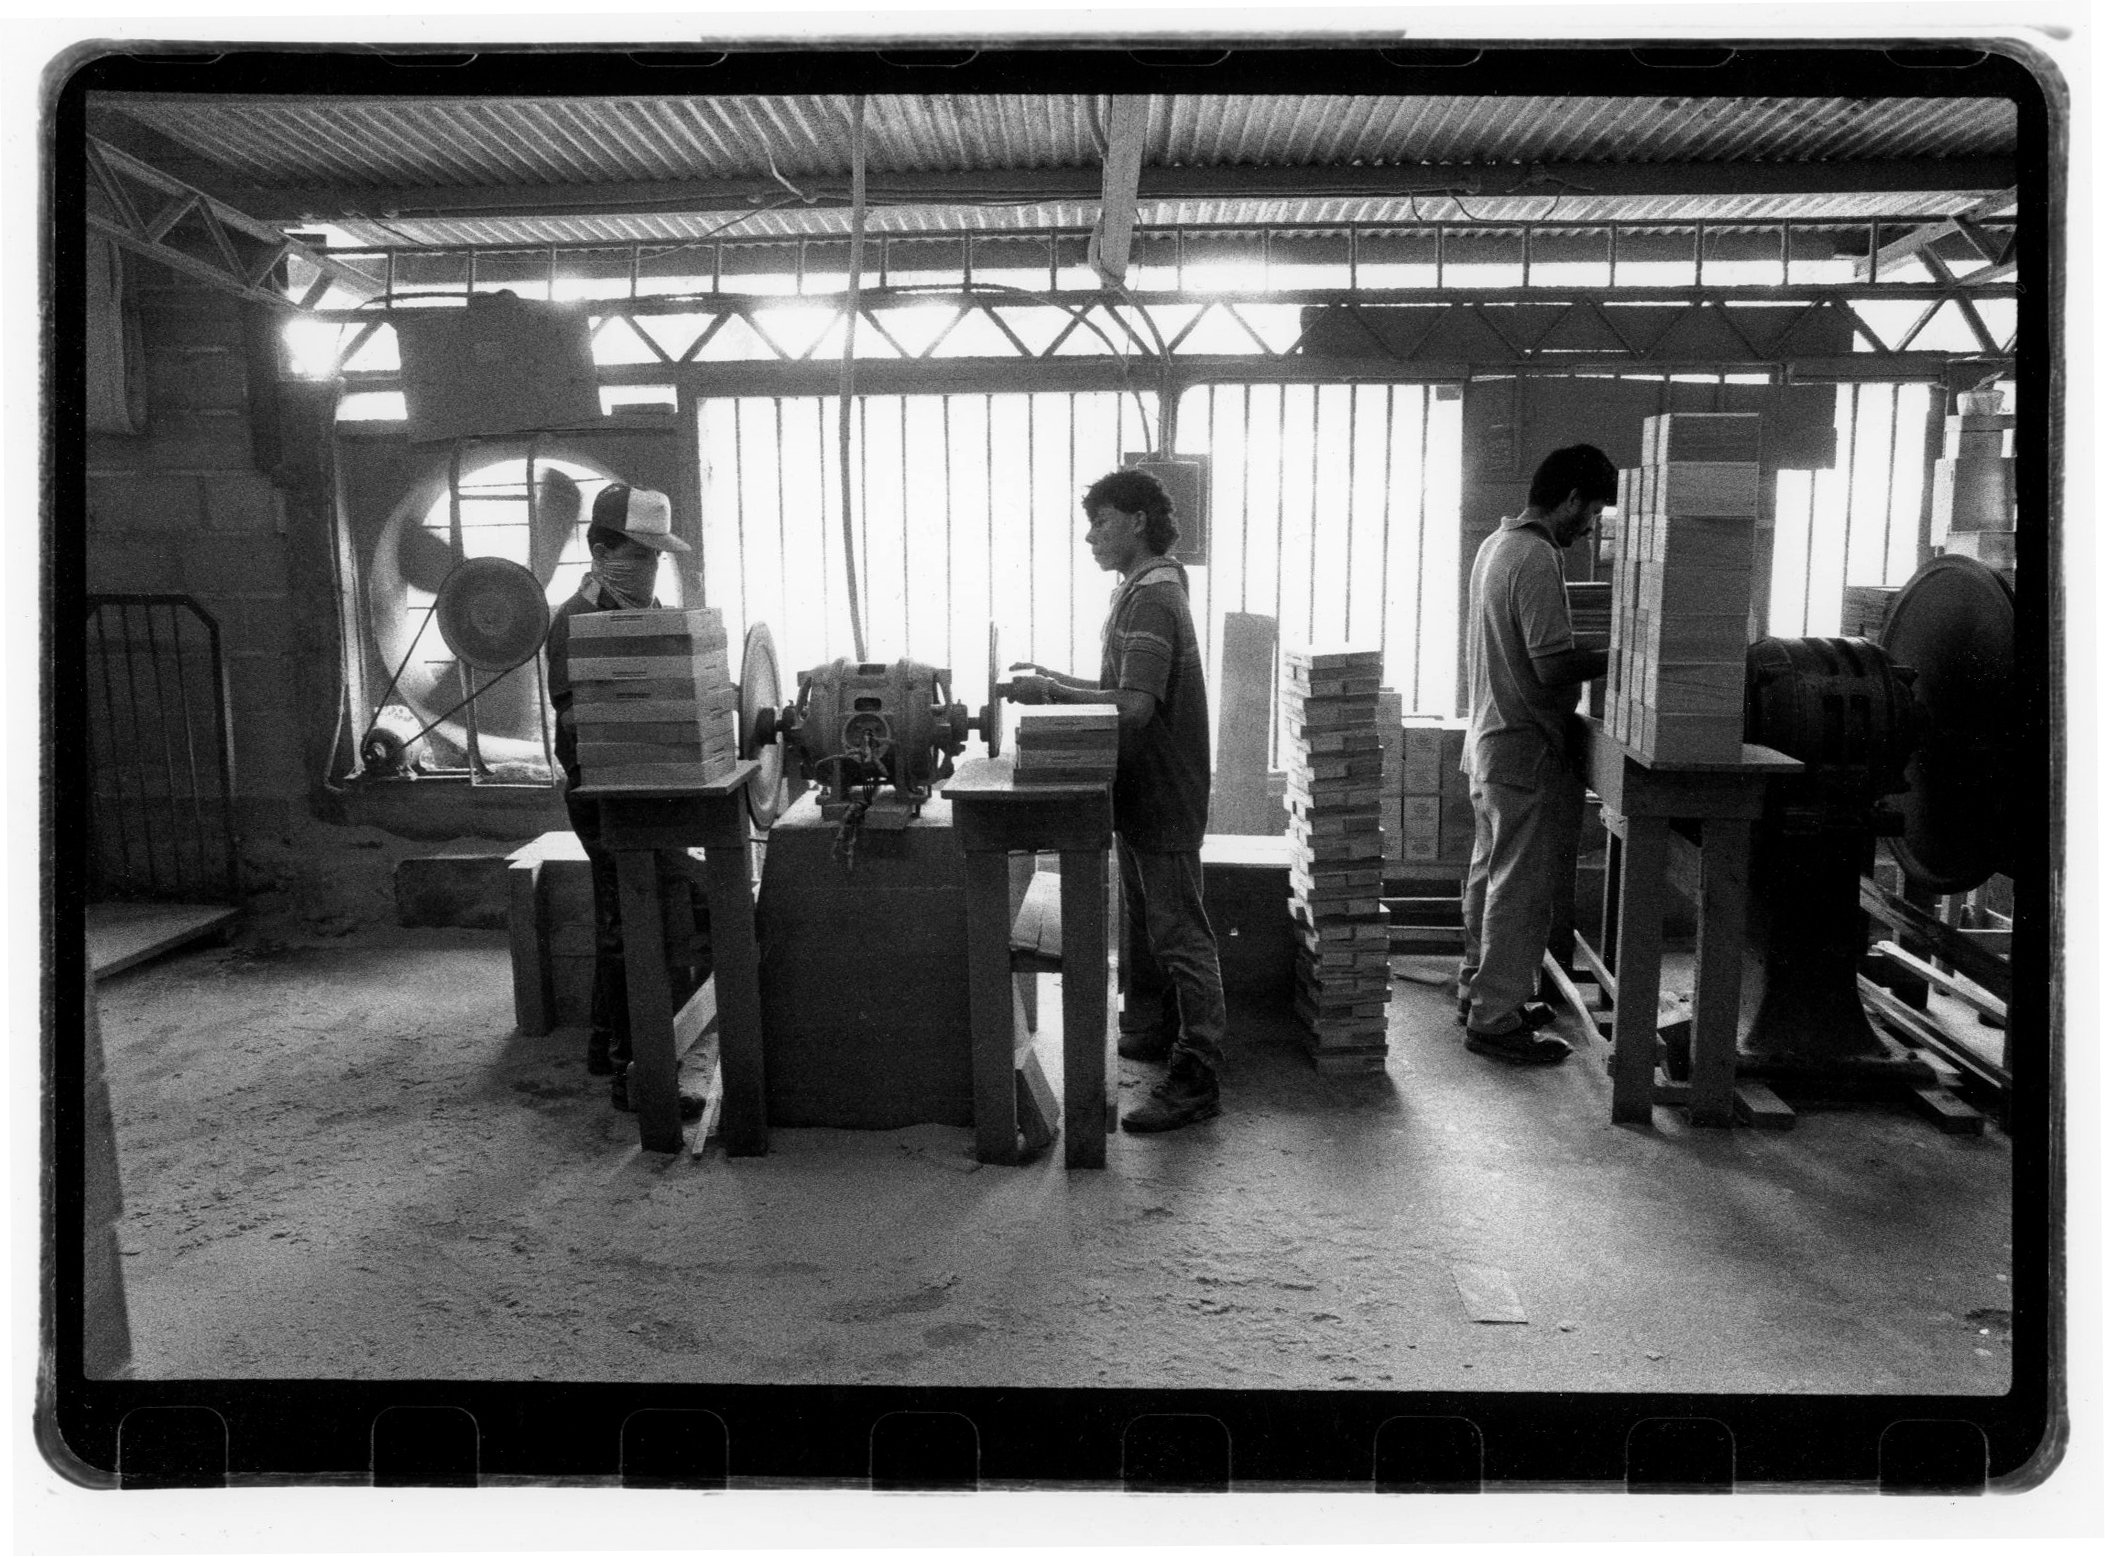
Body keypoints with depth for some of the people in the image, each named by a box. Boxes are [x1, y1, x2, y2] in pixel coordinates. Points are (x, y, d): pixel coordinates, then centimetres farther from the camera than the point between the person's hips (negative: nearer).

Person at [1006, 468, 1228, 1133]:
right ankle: (1147, 1033, 37)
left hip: (1165, 795, -11)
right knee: (1143, 917, 21)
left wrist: (1050, 693, -22)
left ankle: (1197, 1081, -1)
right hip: (1142, 791, 11)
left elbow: (1135, 706, -28)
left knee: (1179, 934, -6)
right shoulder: (1139, 590, 14)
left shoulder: (1153, 597, -19)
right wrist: (1055, 679, 9)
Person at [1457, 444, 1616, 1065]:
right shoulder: (1537, 558, -20)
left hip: (1489, 736, 10)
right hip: (1526, 747, -10)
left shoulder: (1495, 544, 11)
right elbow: (1553, 666, -24)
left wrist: (1595, 655, 12)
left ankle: (1479, 991, 31)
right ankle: (1495, 1021, 5)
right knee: (1522, 889, -2)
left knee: (1491, 874, 19)